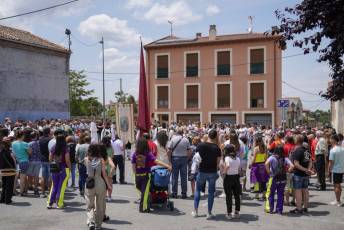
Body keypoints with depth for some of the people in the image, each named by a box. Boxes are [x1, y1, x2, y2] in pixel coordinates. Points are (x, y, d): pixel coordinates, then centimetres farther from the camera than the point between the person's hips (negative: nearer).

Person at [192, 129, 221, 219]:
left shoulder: (200, 146, -8)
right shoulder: (217, 148, -10)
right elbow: (218, 162, -5)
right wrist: (215, 169, 10)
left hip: (202, 171, 1)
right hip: (212, 172, -1)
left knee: (198, 190, 17)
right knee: (211, 192, 10)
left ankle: (195, 211, 18)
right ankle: (209, 213, 12)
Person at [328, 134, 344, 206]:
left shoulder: (333, 150, -17)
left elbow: (331, 162, -15)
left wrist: (329, 169, -4)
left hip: (336, 170, -7)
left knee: (336, 185, 3)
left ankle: (337, 201, 9)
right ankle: (338, 200, 25)